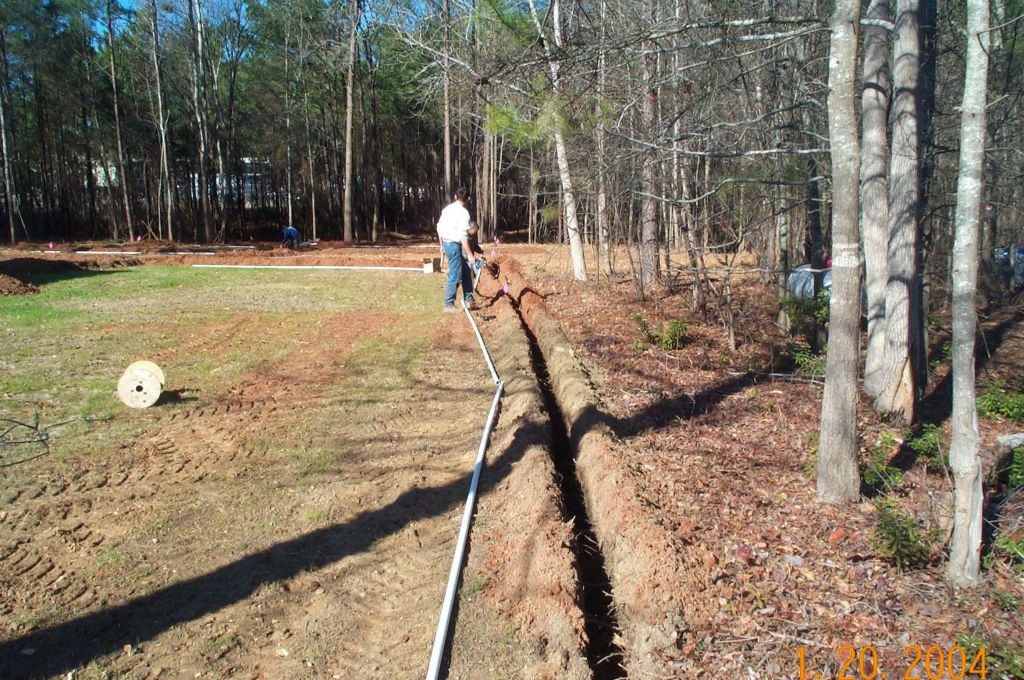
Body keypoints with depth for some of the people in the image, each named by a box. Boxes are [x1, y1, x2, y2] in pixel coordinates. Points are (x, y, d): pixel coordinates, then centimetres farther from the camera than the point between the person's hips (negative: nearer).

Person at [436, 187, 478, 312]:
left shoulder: (447, 209, 10)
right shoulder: (463, 212, -15)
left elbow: (439, 228, 15)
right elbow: (463, 235, -20)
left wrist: (442, 245, 26)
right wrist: (469, 254, -16)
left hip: (446, 243, 9)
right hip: (455, 245, -9)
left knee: (466, 272, 16)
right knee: (455, 277, -2)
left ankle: (468, 300, 19)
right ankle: (448, 304, 3)